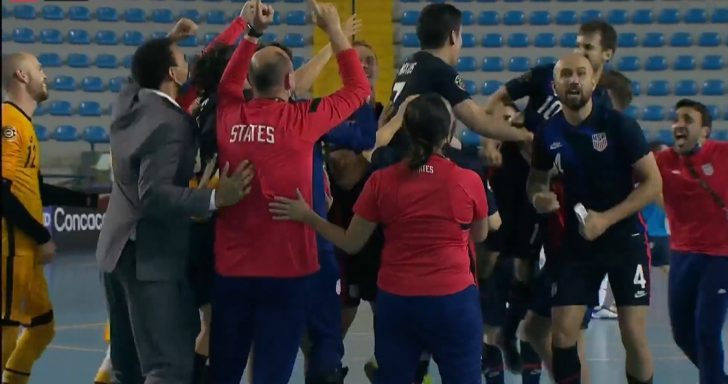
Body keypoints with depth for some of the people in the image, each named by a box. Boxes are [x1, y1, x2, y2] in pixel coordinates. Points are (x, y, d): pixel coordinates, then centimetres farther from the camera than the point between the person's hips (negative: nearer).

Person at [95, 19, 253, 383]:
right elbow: (155, 195, -29)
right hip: (152, 257, -10)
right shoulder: (172, 124, -22)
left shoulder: (127, 103, 5)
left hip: (117, 249, 10)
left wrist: (166, 43, 26)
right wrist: (216, 198, -35)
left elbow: (144, 72, 32)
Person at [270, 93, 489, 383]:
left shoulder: (382, 181, -4)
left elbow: (351, 244, 3)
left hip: (396, 300, 2)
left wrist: (306, 216, 13)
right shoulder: (469, 181, -7)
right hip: (454, 299, -2)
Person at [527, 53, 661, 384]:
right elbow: (536, 179, 14)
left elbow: (653, 182, -12)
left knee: (633, 336, -4)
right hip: (577, 244, 3)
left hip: (626, 240, -3)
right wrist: (538, 196, -10)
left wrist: (607, 219, -20)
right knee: (562, 333, -3)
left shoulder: (619, 125, -13)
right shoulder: (548, 134, -3)